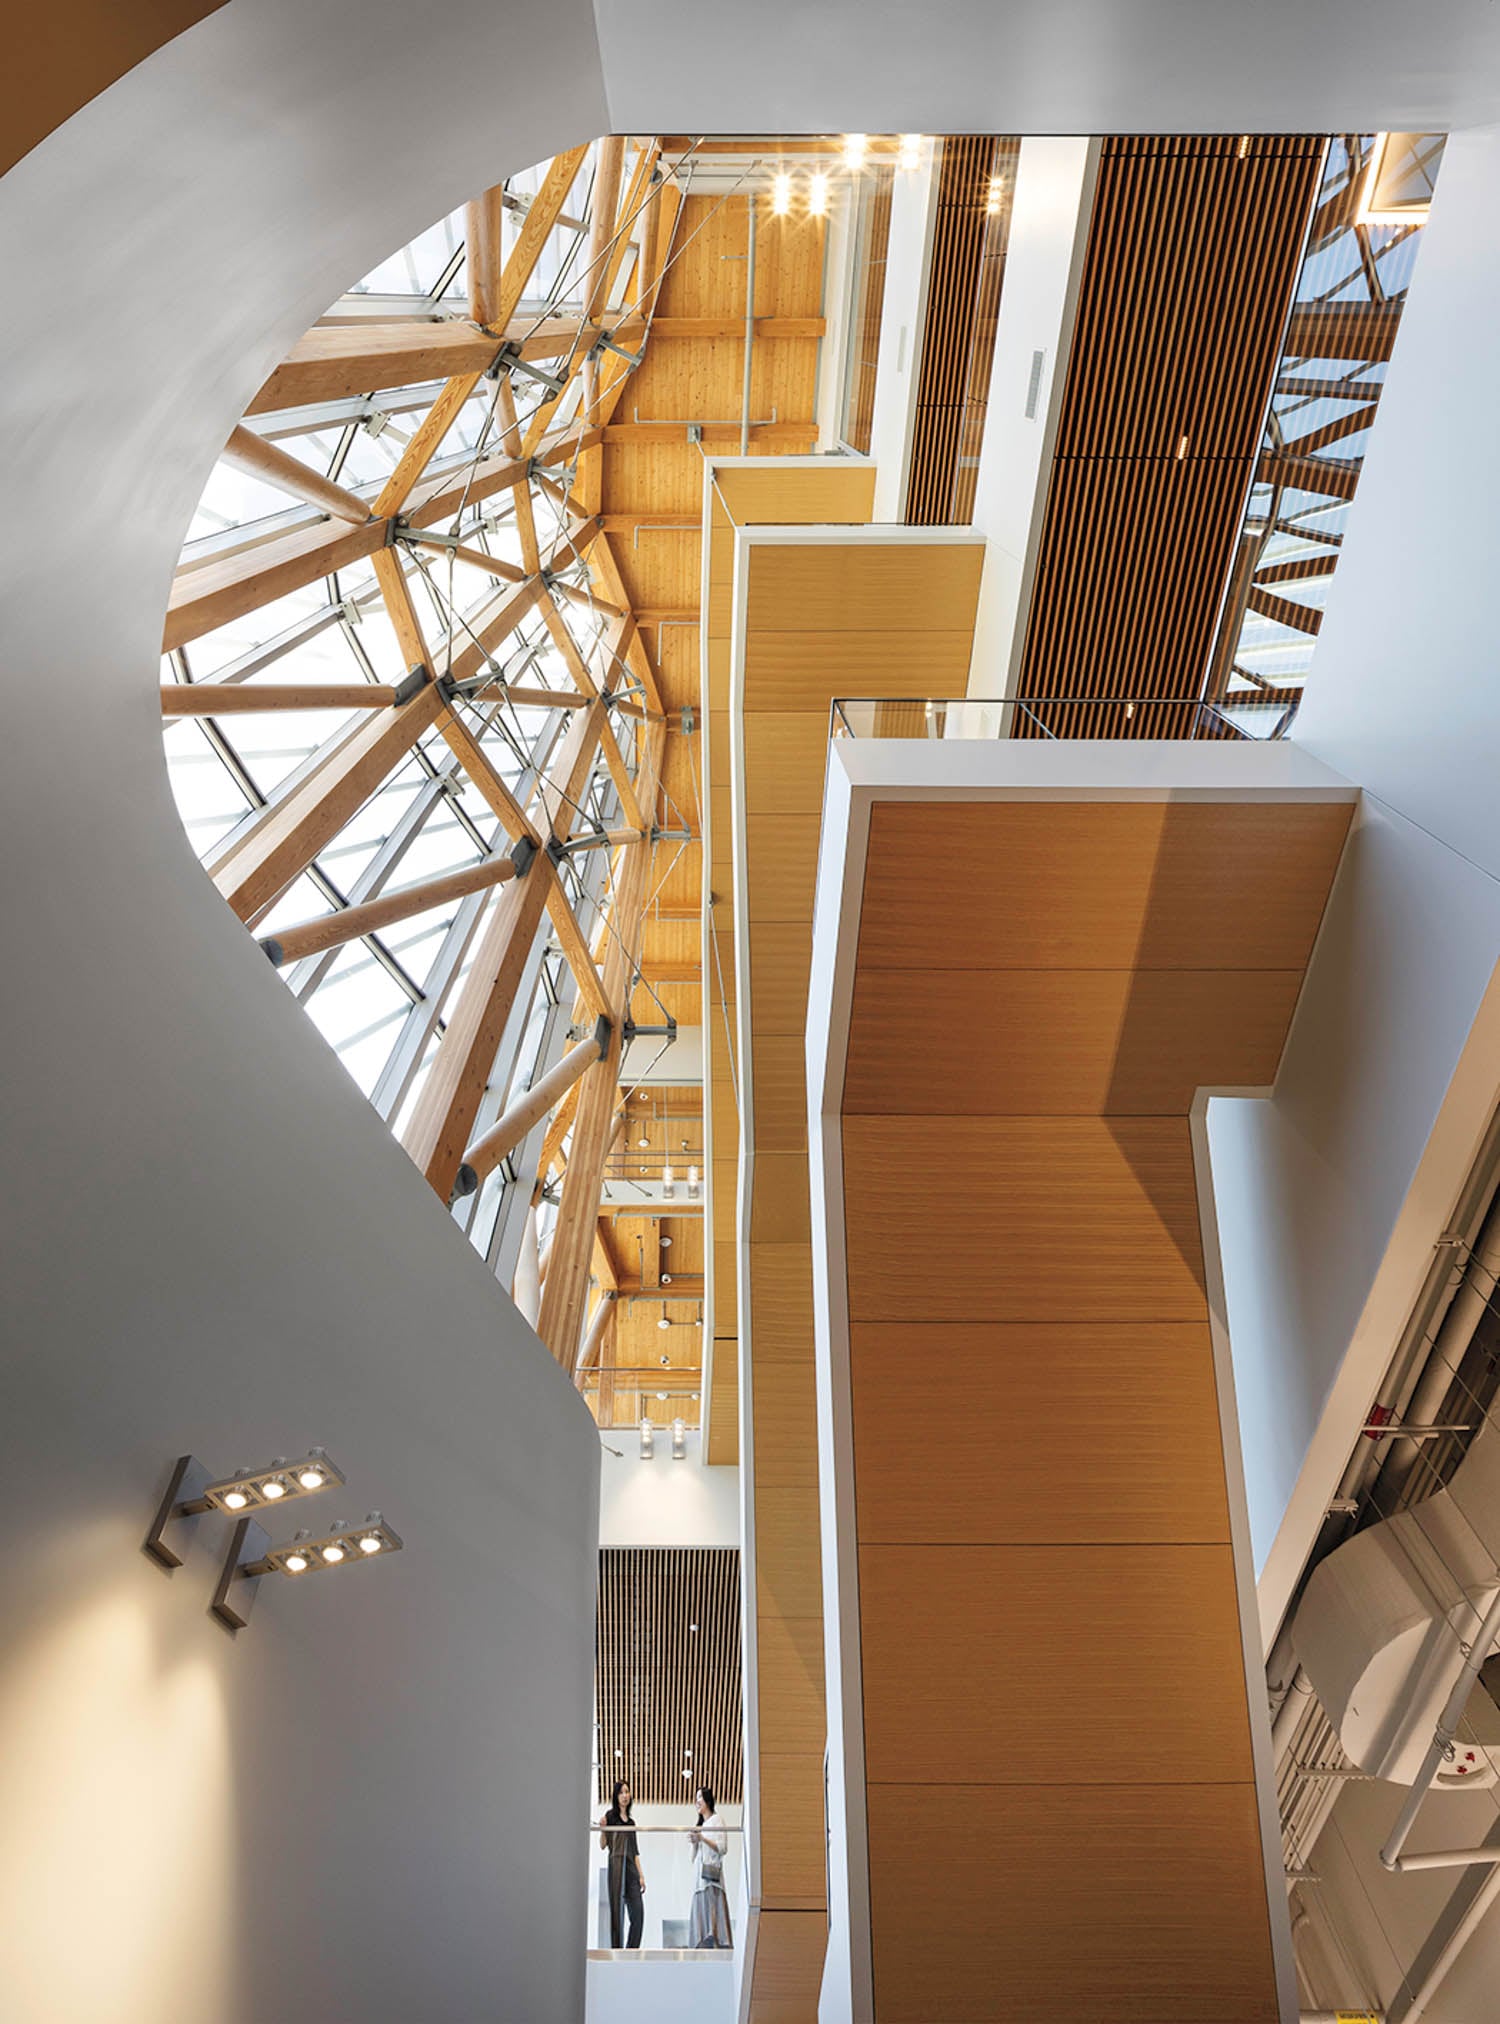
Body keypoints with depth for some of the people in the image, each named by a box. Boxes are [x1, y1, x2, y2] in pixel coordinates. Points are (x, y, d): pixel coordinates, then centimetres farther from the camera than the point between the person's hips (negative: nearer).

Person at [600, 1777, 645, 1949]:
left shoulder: (631, 1821, 23)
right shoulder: (611, 1815, 6)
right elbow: (602, 1844, -1)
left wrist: (641, 1875, 14)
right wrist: (602, 1829, -21)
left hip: (631, 1867, 5)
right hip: (617, 1865, -5)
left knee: (638, 1912, -4)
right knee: (618, 1911, -8)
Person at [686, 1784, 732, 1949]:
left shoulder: (716, 1820, 1)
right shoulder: (701, 1823, 23)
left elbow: (722, 1848, -10)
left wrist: (702, 1838, -17)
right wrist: (694, 1841, 5)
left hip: (711, 1873, -8)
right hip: (699, 1875, 8)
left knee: (711, 1913, -15)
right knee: (701, 1912, 0)